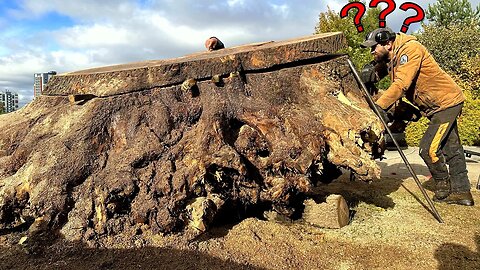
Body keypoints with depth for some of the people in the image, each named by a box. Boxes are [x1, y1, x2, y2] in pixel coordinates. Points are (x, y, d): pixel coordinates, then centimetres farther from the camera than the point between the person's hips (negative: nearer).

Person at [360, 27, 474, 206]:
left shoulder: (410, 49, -24)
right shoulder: (389, 58, 4)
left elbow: (401, 85, -34)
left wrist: (379, 106, -40)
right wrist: (370, 73, -19)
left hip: (447, 102, -9)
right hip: (442, 104, 9)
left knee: (428, 148, -9)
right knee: (451, 149, 13)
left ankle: (444, 188, 13)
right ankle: (462, 192, 23)